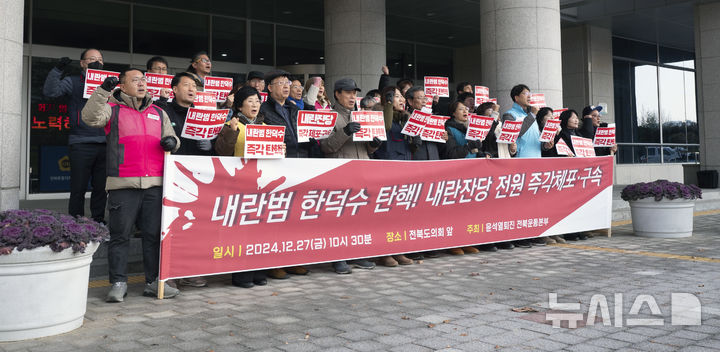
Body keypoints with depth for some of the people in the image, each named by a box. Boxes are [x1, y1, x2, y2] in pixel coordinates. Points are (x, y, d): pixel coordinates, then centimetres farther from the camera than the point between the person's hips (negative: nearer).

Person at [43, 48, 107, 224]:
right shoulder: (73, 82, 9)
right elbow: (50, 91, -5)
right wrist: (57, 69, -14)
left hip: (104, 144, 3)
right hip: (81, 144, -3)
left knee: (101, 188, 7)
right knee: (79, 188, -1)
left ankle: (98, 222, 17)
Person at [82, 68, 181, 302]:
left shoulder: (159, 113, 21)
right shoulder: (113, 109, 8)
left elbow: (170, 138, 27)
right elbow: (91, 117, -10)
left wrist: (172, 141, 4)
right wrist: (103, 90, -17)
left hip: (155, 185, 3)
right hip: (123, 185, -3)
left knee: (154, 235, 5)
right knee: (120, 235, 1)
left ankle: (154, 282, 14)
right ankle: (118, 283, 11)